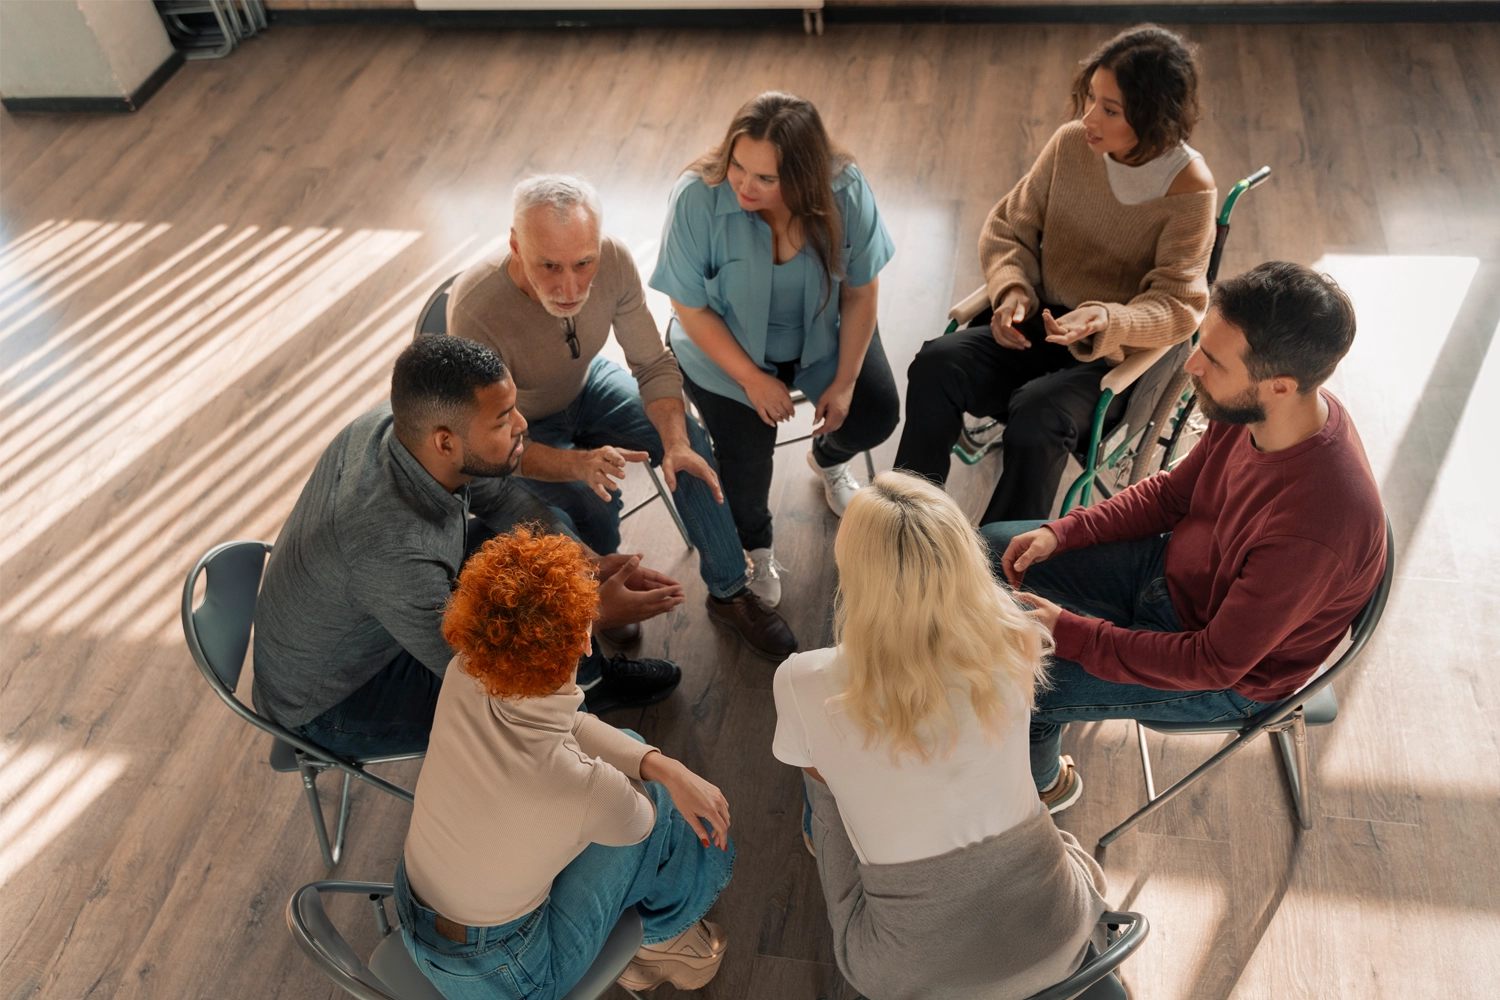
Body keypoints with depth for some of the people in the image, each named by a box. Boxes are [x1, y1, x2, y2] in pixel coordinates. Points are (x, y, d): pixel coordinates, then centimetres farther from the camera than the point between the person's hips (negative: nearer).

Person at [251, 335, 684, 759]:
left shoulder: (401, 422, -20)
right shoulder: (392, 549, -43)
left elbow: (500, 497, -2)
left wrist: (592, 565, -11)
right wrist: (598, 612, -23)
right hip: (329, 704, -7)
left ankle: (590, 675, 23)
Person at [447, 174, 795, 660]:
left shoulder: (613, 261, -27)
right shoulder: (475, 310, -39)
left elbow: (654, 364, -14)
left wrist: (675, 442, -32)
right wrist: (579, 463, -47)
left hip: (588, 385, 4)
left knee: (690, 441, -15)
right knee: (593, 504, -27)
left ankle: (729, 590, 3)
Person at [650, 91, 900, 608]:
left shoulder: (846, 192, -23)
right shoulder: (697, 197, -30)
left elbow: (860, 291, -9)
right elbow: (692, 310, -19)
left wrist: (844, 381, -10)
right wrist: (753, 379, -19)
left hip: (824, 333, 3)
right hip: (726, 344, -2)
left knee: (876, 417, -10)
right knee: (747, 453, -18)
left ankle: (827, 459, 31)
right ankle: (754, 546, 19)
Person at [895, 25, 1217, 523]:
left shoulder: (1190, 190, -13)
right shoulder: (1071, 143, -1)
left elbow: (1178, 305, -12)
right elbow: (1008, 227, 8)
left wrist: (1106, 321, -31)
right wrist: (1013, 290, -12)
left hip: (1115, 353, -4)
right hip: (1039, 320, 4)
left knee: (1038, 414, -34)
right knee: (936, 365, -23)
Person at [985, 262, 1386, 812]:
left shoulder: (1314, 528, -39)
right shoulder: (1249, 411, -17)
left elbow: (1214, 664, -29)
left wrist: (1068, 633, -26)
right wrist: (1062, 533, -8)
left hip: (1229, 681, -7)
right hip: (1172, 564, 8)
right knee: (991, 548, 5)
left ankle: (1043, 782, 19)